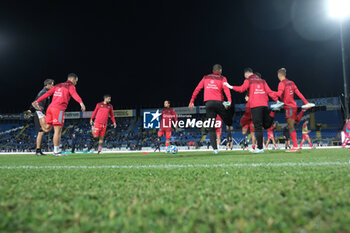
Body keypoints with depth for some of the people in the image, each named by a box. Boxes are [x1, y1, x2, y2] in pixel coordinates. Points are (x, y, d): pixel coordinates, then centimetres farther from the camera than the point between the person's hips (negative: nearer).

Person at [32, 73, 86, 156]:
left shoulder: (58, 85, 25)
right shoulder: (71, 86, 3)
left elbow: (48, 93, 20)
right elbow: (74, 94, -18)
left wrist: (37, 101, 20)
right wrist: (81, 102, -34)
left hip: (50, 107, 7)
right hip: (59, 109, -7)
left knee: (47, 129, 16)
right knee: (58, 130, -3)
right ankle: (56, 151, 1)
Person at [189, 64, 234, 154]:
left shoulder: (205, 77, 18)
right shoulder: (222, 78, 10)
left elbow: (197, 89, 15)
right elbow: (226, 89, -7)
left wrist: (192, 101, 17)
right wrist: (229, 101, -19)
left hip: (208, 103, 2)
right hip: (218, 102, -2)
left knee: (211, 128, 3)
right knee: (228, 122, 16)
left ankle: (215, 148, -3)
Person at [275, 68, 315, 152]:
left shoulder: (282, 83, -8)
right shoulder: (291, 82, 15)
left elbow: (279, 94, -24)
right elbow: (298, 93, 14)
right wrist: (306, 102, 16)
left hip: (289, 107, -8)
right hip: (293, 106, 8)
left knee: (291, 126, -8)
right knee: (292, 126, 10)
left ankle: (295, 147, -10)